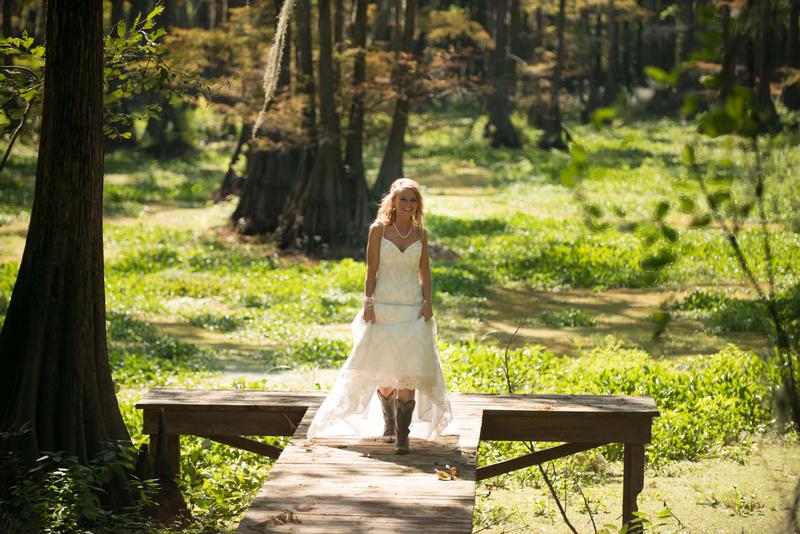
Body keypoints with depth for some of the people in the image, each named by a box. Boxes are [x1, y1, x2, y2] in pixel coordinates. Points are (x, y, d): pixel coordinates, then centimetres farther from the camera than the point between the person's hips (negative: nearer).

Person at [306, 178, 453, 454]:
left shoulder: (420, 233, 5)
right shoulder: (378, 230, -2)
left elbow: (424, 271, 10)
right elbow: (371, 271, -1)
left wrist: (428, 302, -1)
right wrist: (368, 304, -8)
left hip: (412, 307, 1)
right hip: (383, 306, -1)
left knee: (409, 371, -8)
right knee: (384, 371, 7)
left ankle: (403, 435, -7)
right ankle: (389, 423, 31)